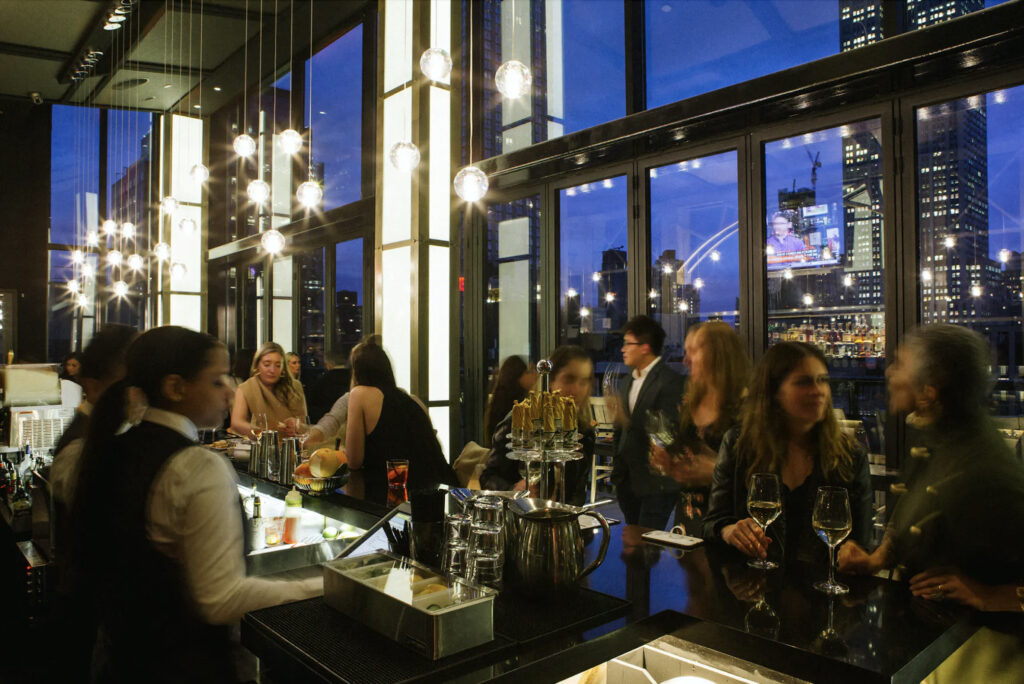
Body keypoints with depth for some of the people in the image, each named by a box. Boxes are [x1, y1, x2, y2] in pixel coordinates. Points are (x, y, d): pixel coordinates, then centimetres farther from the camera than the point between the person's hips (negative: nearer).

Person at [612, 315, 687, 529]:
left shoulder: (670, 381, -13)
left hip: (655, 485, -8)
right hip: (628, 480, 8)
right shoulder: (628, 382, 14)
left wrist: (628, 421, -27)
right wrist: (617, 471, 16)